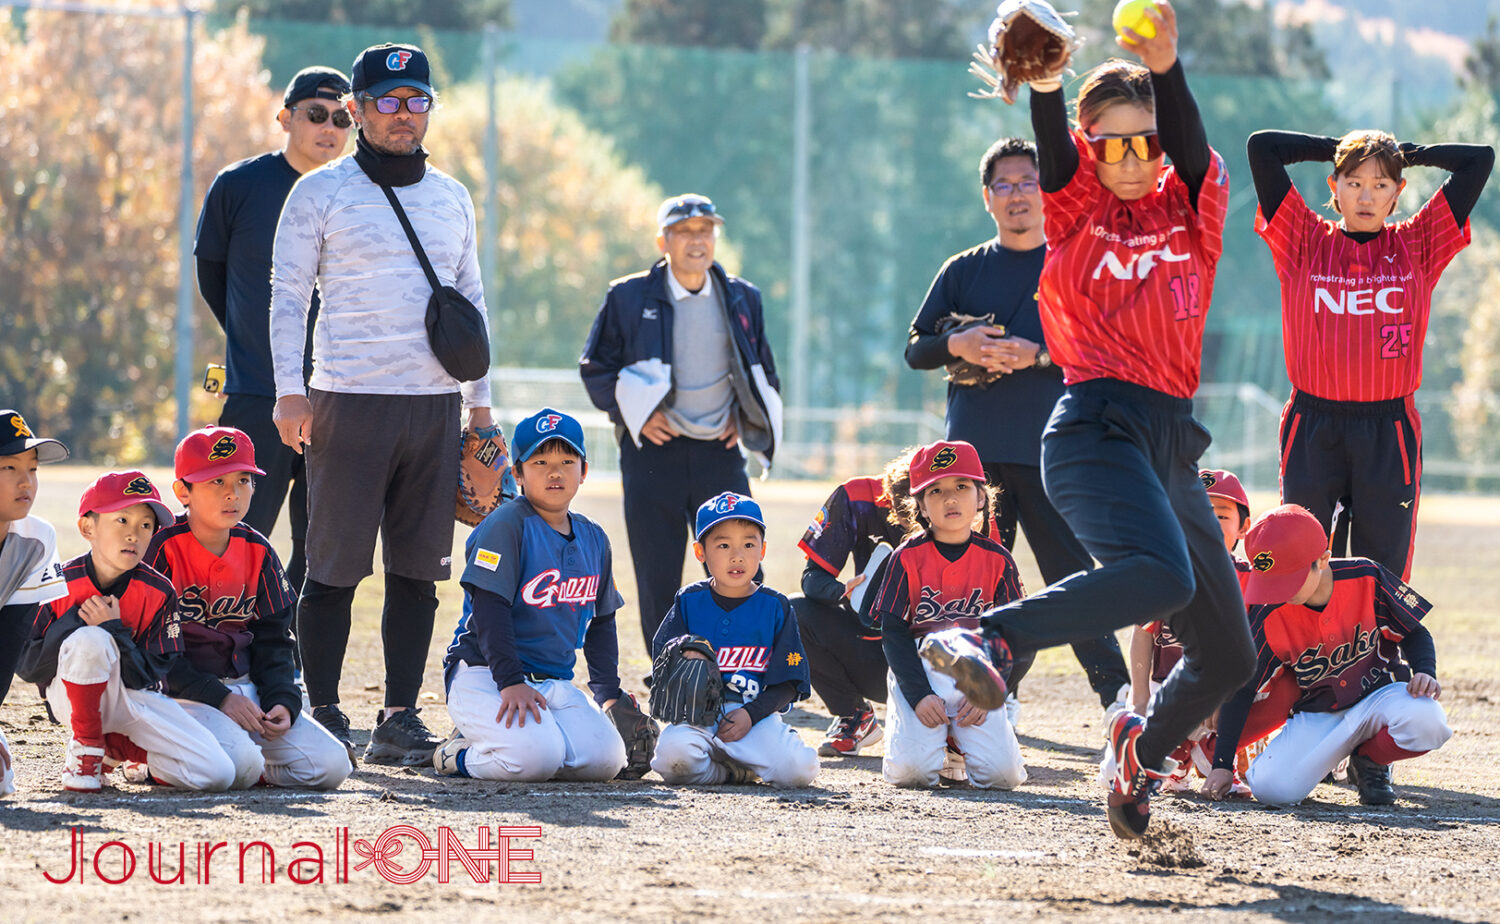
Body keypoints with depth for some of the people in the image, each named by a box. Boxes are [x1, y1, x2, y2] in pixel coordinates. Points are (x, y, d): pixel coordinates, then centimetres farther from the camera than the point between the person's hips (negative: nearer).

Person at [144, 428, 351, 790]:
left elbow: (272, 641, 13)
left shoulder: (258, 552, 8)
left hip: (245, 687, 5)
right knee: (239, 765, -33)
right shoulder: (164, 549, -10)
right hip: (181, 692, -5)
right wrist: (219, 698, -18)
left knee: (330, 765, -13)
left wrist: (283, 702, -5)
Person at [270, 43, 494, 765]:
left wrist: (480, 400, 13)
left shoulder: (452, 198, 16)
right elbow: (288, 295, -1)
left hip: (435, 405, 4)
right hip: (351, 402, -4)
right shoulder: (321, 193, 2)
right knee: (334, 568, -4)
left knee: (418, 569, 4)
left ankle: (399, 718, 8)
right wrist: (290, 392, -11)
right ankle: (324, 716, 1)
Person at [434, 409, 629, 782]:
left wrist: (610, 694, 16)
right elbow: (491, 611, -16)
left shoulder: (593, 540, 14)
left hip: (555, 683, 7)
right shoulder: (505, 527, -9)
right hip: (484, 676, -7)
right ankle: (460, 754, -1)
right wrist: (510, 682, -24)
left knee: (605, 758, -19)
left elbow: (601, 623, 23)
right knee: (537, 756, -33)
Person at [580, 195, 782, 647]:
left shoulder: (742, 299, 10)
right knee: (658, 575, 0)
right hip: (654, 450, -2)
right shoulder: (628, 298, 1)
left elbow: (762, 370, 22)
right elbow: (595, 367, 6)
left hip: (719, 448, 2)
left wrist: (744, 418, 6)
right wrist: (634, 414, -7)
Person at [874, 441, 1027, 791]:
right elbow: (894, 632, -4)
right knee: (912, 771, -23)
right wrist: (919, 695, -15)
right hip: (917, 673, -1)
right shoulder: (907, 558, -2)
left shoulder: (998, 560, 3)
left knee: (1001, 773, -18)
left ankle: (960, 737, 15)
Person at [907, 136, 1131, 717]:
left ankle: (1117, 692, -12)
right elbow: (916, 349, 12)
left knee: (1071, 572, -11)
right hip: (973, 450, 3)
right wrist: (957, 346, -9)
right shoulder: (963, 271, 14)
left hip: (1048, 450, -3)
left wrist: (1037, 354, -15)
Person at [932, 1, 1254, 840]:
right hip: (1097, 429, -6)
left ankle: (1143, 750, 36)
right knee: (1161, 576, -35)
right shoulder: (1079, 205, 6)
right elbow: (1053, 149, -15)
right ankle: (990, 638, -35)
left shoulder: (1195, 205, 12)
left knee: (1228, 653, 11)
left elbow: (1189, 145, -8)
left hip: (1174, 445, 6)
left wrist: (1167, 69, -28)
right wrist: (1044, 82, -37)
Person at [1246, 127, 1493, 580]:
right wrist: (1334, 149, 10)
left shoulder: (1416, 245, 7)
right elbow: (1262, 147, 0)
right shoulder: (1306, 241, 5)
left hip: (1389, 434, 0)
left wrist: (1405, 153, 12)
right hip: (1312, 428, 0)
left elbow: (1480, 159, 5)